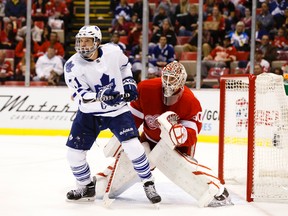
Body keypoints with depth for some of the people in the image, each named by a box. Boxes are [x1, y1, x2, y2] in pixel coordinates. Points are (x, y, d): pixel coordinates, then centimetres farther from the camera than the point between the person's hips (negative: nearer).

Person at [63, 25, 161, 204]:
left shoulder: (113, 51, -11)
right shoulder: (72, 66, -16)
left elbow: (124, 65, 14)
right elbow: (83, 96, -24)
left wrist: (129, 81, 1)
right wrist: (101, 95, -40)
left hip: (117, 109, -1)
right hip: (89, 112, 1)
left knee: (133, 146, -17)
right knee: (74, 152, -1)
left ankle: (149, 184, 1)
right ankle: (87, 188, 22)